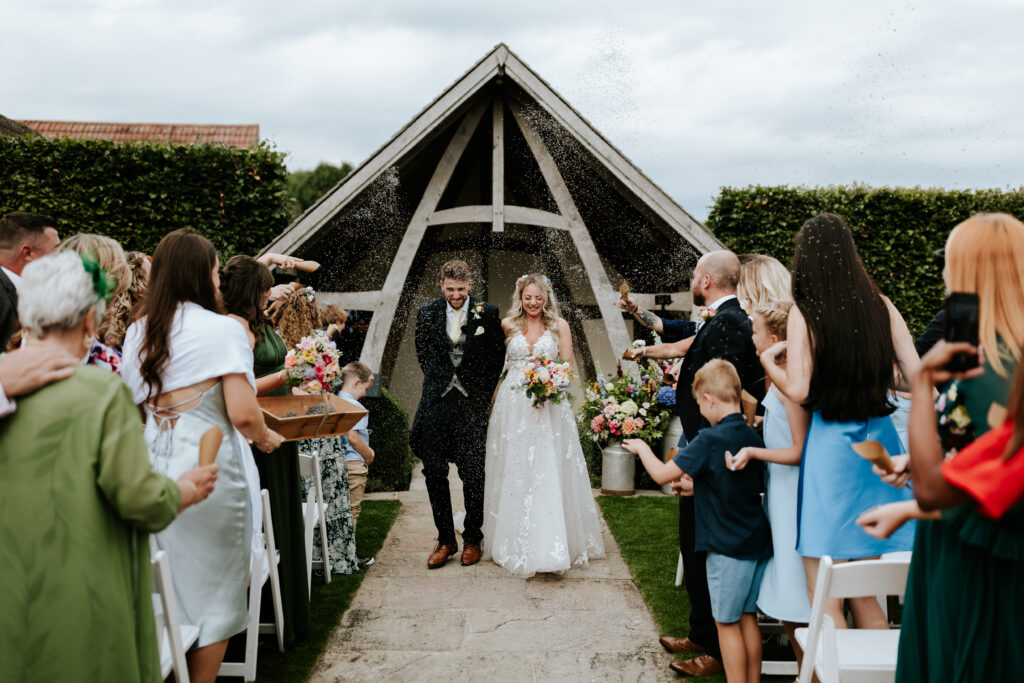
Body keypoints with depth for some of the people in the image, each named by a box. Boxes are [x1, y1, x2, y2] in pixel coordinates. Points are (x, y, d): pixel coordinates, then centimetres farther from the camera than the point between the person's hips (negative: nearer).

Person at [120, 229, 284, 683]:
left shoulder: (137, 333, 8)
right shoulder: (222, 329, -11)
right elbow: (242, 413, -17)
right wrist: (265, 437, 2)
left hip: (153, 469, 6)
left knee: (166, 590, 19)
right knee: (213, 589, 10)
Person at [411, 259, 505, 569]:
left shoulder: (488, 313, -2)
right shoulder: (427, 313, 2)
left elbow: (496, 358, 6)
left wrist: (484, 395, 3)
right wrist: (438, 382, 10)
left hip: (472, 403, -2)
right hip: (437, 402, 2)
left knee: (473, 474, 4)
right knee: (434, 472, 3)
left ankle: (472, 539, 19)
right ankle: (445, 539, 16)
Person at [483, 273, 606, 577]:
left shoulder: (559, 326, 6)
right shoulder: (507, 325, 8)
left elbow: (567, 366, 4)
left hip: (549, 405, -1)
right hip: (513, 406, 1)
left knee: (550, 471, -5)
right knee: (514, 471, 3)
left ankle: (553, 545, 0)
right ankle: (516, 543, 14)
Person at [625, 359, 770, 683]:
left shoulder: (709, 440, -19)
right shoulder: (753, 437, 3)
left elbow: (662, 473, -17)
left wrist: (642, 448, 3)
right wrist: (698, 486, 24)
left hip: (727, 548, -7)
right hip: (758, 543, 7)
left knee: (727, 622, 6)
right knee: (748, 617, 18)